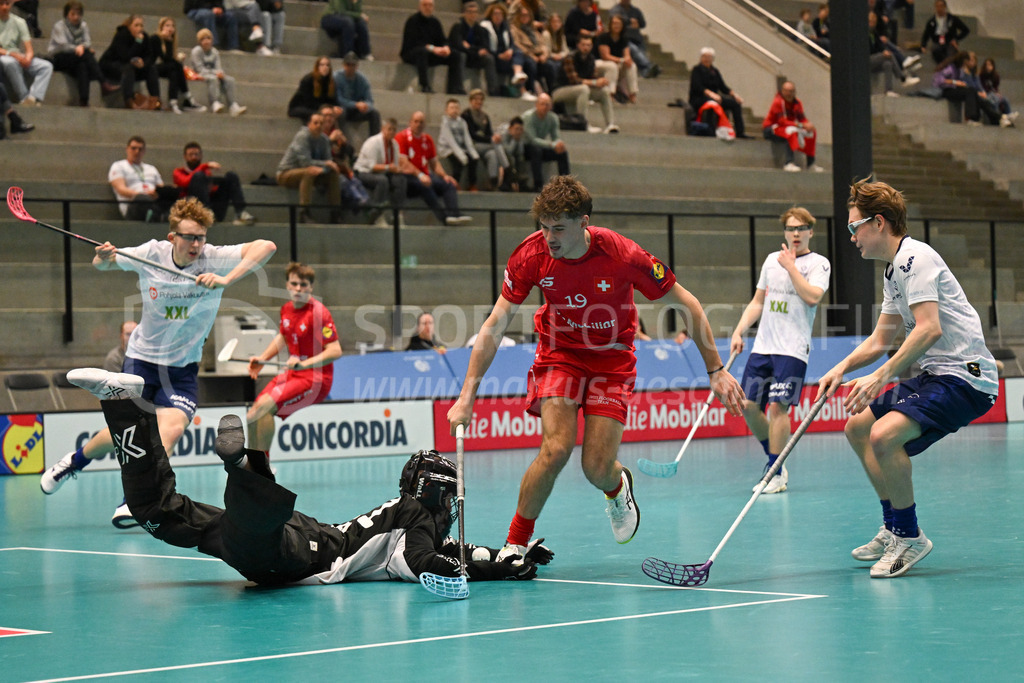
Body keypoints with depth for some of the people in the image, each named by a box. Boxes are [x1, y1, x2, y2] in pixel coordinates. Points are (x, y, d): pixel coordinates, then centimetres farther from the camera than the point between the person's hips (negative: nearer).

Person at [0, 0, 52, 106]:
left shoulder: (19, 22, 11)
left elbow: (29, 49, 4)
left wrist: (27, 58, -19)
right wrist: (12, 54, -23)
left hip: (20, 58, 4)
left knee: (47, 66, -20)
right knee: (10, 62, -41)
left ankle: (34, 98, -38)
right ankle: (24, 98, -32)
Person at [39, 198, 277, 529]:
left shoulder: (214, 258, -18)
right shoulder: (151, 254, -12)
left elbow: (266, 247, -32)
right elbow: (103, 263, 3)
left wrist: (226, 279, -44)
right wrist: (104, 258, -22)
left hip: (183, 368, 0)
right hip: (142, 359, 0)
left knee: (172, 428, -23)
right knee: (123, 434, 6)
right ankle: (75, 461, 38)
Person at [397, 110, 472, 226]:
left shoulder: (427, 139, 17)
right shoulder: (402, 137, -3)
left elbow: (434, 162, 20)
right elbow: (403, 161, -14)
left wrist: (444, 176, 1)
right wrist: (420, 175, -25)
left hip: (425, 176, 7)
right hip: (408, 177, -6)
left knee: (449, 184, -17)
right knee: (425, 185, -36)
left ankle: (454, 214, -37)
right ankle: (443, 217, -43)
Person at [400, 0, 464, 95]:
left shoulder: (434, 22, 11)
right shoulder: (413, 21, -9)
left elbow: (442, 40, 7)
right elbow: (413, 42, -20)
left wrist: (446, 48, -18)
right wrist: (432, 48, -29)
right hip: (410, 54, -6)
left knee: (455, 57, -10)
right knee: (422, 51, -41)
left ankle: (455, 88, -21)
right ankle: (425, 86, -43)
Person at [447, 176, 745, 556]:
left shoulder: (622, 256, -26)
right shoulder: (530, 256, -21)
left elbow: (686, 304, -14)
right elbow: (494, 325, -13)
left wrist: (716, 371, -12)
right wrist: (467, 396, -18)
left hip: (612, 359, -1)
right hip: (560, 353, 1)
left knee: (597, 468, -11)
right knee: (556, 447, -22)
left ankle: (617, 487, 29)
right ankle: (515, 544, -3)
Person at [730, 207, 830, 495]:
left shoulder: (819, 263, 1)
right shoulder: (771, 260, 16)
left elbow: (812, 296, -17)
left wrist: (791, 266, -10)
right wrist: (739, 331, 12)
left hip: (793, 349, -6)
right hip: (762, 346, 6)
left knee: (777, 406, -14)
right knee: (748, 405, 1)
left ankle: (777, 473, -6)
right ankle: (773, 458, 20)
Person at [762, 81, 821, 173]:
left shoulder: (797, 103, 4)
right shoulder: (778, 102, -18)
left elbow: (802, 119, 1)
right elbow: (782, 121, -25)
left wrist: (808, 125, -25)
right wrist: (801, 125, -32)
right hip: (770, 129, -8)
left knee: (811, 132, -3)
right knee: (791, 131, -36)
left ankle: (811, 163, 1)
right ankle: (789, 163, -45)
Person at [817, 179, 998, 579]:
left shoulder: (914, 258, -15)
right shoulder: (893, 269, 17)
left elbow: (929, 329, -26)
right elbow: (880, 340, 24)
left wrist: (882, 376, -28)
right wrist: (842, 369, 9)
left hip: (965, 377, -11)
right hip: (933, 376, 11)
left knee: (884, 435, -28)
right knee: (858, 428, 19)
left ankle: (910, 538, -12)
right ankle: (894, 528, 26)